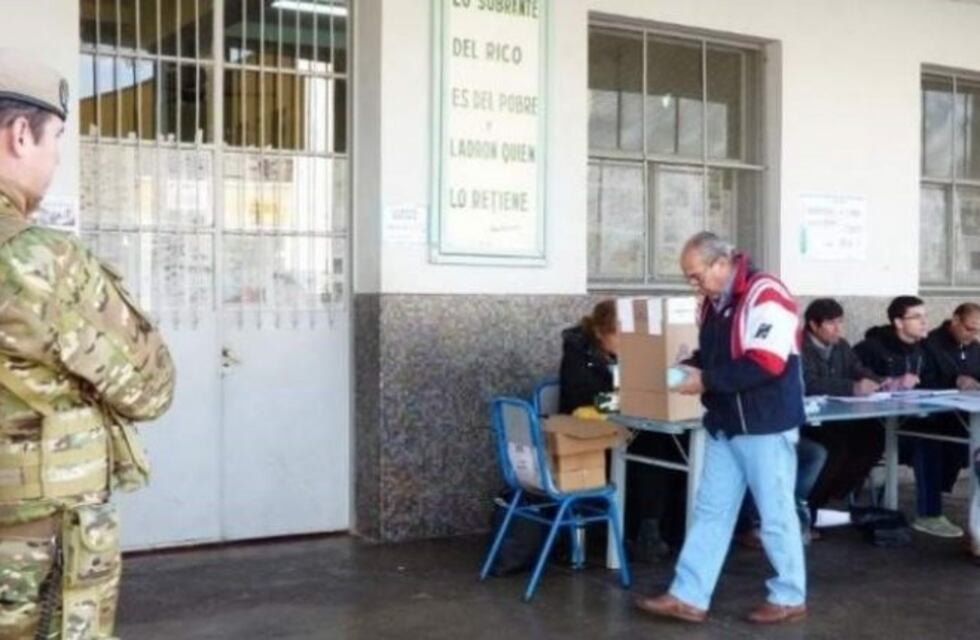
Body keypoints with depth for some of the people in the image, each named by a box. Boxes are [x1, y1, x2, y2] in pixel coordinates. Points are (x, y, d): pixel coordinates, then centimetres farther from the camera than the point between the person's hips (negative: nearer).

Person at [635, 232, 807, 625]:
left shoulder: (765, 295, -18)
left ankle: (790, 598, 20)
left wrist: (706, 381, -22)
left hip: (766, 424, -8)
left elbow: (765, 364, -25)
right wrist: (690, 367, 0)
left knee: (775, 514, 4)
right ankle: (689, 597, 14)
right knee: (710, 511, 9)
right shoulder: (713, 302, 10)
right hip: (725, 425, 9)